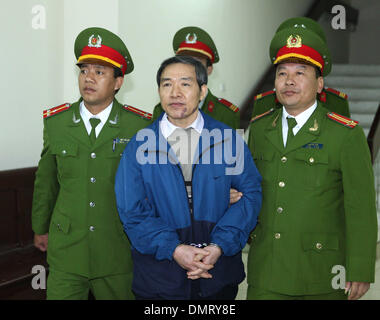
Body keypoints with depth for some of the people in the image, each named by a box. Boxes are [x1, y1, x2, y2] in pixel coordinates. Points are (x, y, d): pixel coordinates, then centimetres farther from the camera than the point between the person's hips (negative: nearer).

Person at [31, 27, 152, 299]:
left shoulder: (140, 126, -5)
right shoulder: (55, 122, 2)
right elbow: (46, 181, 13)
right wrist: (41, 228, 22)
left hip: (119, 254, -1)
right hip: (66, 254, 1)